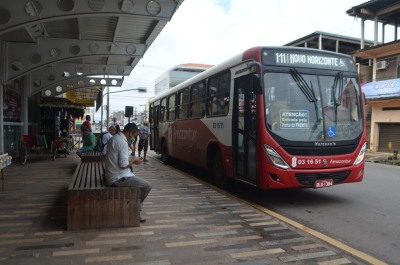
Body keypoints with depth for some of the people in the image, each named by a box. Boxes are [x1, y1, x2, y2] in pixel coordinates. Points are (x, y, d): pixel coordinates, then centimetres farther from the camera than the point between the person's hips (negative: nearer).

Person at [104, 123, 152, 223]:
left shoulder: (114, 138, 11)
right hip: (119, 178, -10)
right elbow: (123, 165, -24)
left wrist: (132, 160, 13)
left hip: (112, 176, 10)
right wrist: (134, 160, -7)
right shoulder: (122, 142, -20)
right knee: (147, 186, -4)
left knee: (141, 182, 23)